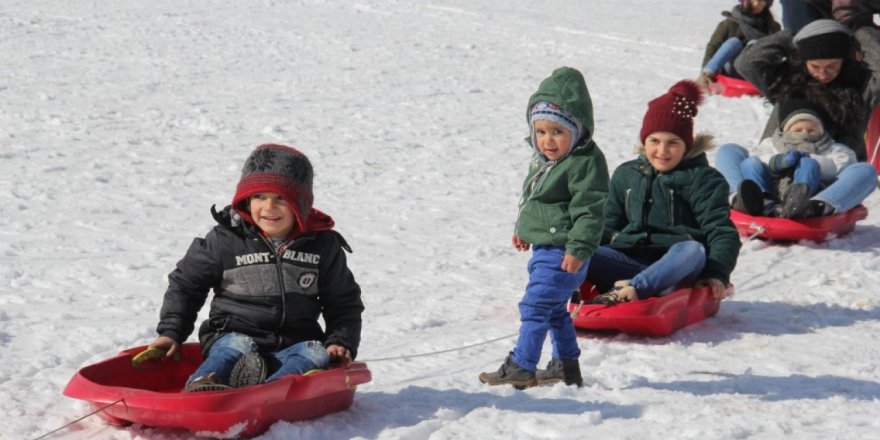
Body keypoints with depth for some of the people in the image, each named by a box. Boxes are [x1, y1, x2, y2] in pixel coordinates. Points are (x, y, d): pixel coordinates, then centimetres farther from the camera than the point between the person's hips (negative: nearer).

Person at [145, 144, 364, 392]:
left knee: (317, 354, -27)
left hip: (292, 346, 2)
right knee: (237, 346, -32)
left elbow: (343, 302, 17)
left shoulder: (323, 246, 7)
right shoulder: (225, 241, 0)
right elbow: (186, 284, 12)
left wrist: (342, 343, 1)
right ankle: (203, 383, -63)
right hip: (233, 336, -2)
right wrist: (171, 332, 4)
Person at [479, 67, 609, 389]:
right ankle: (567, 367, 31)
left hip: (562, 252, -10)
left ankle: (521, 367, -3)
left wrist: (579, 248, -24)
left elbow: (589, 210, -20)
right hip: (544, 247, 10)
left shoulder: (585, 163, -17)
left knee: (535, 305, -9)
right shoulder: (543, 160, 12)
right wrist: (524, 229, 33)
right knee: (554, 308, 19)